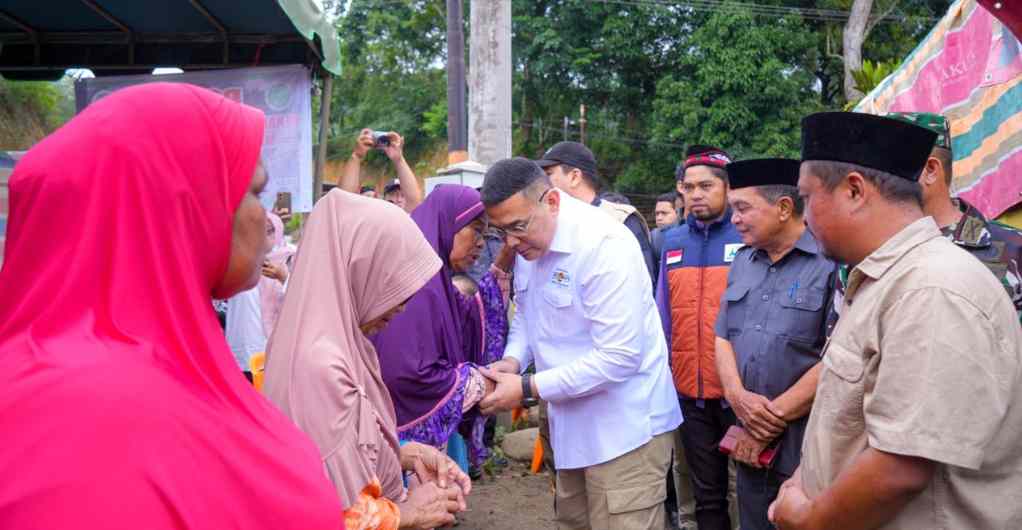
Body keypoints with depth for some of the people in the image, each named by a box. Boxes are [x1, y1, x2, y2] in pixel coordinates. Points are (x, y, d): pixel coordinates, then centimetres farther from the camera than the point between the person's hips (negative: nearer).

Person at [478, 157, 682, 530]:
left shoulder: (605, 245, -24)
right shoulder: (528, 246, 2)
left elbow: (620, 356, -27)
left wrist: (528, 389, -24)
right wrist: (513, 360, -5)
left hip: (624, 427, -8)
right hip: (573, 423, 8)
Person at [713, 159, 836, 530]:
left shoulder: (831, 262, -14)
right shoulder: (742, 263, 11)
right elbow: (723, 337, 11)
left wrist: (774, 416, -12)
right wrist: (737, 395, -8)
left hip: (806, 447, -6)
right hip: (751, 442, 6)